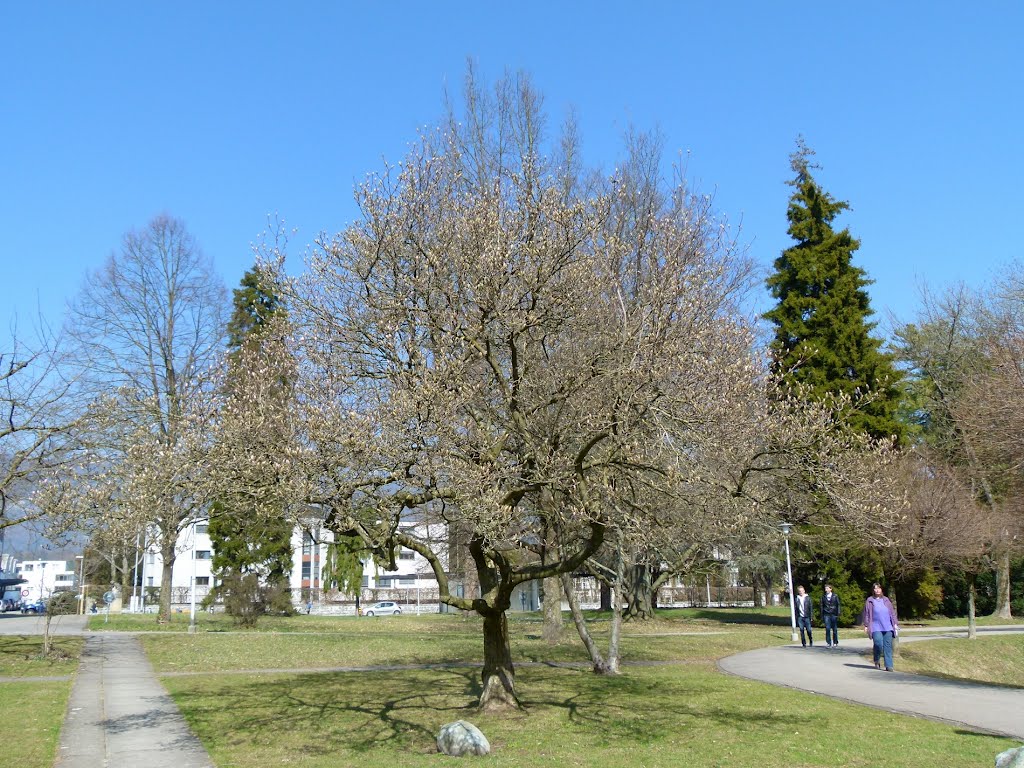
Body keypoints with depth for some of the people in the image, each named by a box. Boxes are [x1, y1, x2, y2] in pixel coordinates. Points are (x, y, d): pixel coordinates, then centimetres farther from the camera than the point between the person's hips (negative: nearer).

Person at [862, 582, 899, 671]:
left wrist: (895, 623, 8)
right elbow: (866, 614, 6)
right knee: (878, 644, -16)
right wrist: (866, 625, 1)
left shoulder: (886, 600, 14)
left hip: (888, 627, 3)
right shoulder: (869, 601, 6)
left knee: (888, 646, -2)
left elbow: (892, 612, 16)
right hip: (876, 627, -3)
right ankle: (877, 661, 9)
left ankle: (889, 666, 1)